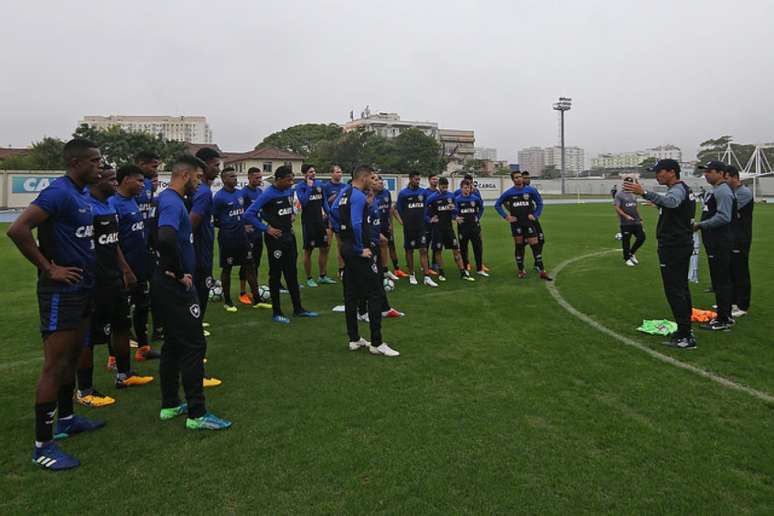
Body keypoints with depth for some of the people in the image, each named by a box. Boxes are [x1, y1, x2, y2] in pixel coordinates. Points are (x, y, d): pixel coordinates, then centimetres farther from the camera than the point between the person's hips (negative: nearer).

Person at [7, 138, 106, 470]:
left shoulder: (81, 194, 11)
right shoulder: (59, 192, -18)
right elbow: (17, 230, -27)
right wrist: (49, 269, -20)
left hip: (83, 288, 10)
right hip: (62, 291, -10)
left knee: (72, 357, 20)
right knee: (55, 365, -3)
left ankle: (66, 420, 36)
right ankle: (43, 446, 7)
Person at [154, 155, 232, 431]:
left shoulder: (169, 199, 13)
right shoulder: (172, 202, -18)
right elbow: (166, 239, -36)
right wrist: (179, 272, -23)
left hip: (171, 285, 10)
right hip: (178, 286, -10)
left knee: (173, 343, 16)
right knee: (193, 345, -5)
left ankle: (170, 405, 27)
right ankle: (197, 414, 3)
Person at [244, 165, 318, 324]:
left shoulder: (289, 190, 4)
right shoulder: (268, 194, -16)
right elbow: (249, 214, -20)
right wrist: (266, 229, -17)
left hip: (289, 236, 7)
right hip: (275, 238, -7)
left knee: (292, 273, 14)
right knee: (275, 274, 3)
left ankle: (298, 308, 24)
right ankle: (277, 312, 13)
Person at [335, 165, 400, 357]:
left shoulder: (343, 194, 12)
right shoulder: (358, 196, -16)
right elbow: (356, 224, -26)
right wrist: (361, 249, -18)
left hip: (346, 248, 10)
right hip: (359, 251, -10)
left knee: (351, 294, 12)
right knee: (375, 294, -5)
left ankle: (354, 339, 19)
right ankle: (376, 343, -3)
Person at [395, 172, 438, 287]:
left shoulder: (423, 192, 3)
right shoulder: (403, 193, -2)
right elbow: (397, 209, 4)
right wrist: (401, 221, -3)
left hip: (421, 226, 2)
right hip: (409, 228, -1)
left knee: (423, 250, -4)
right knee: (409, 251, 8)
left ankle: (427, 278, -4)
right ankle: (411, 275, 21)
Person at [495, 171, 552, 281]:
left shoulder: (530, 190, 0)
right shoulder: (508, 193, 0)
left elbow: (540, 203, 11)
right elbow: (497, 204, 9)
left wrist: (535, 215, 2)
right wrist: (506, 216, 0)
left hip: (529, 222, 0)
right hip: (516, 224, 0)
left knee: (535, 246, -3)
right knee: (519, 247, 7)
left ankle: (542, 271, 2)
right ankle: (521, 271, 18)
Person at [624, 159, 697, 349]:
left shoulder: (678, 190, -18)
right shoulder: (684, 189, 16)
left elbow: (670, 201, -43)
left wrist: (644, 193, -55)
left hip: (673, 247, -11)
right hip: (683, 245, 11)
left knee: (674, 291, -7)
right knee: (682, 288, 16)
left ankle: (686, 337, -5)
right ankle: (685, 330, 25)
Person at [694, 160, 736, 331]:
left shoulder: (723, 191, -15)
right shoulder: (714, 190, 18)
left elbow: (723, 217, -24)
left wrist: (701, 225, -17)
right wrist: (700, 225, 12)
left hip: (720, 244, -11)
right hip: (714, 244, 11)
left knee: (722, 281, -6)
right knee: (719, 280, 16)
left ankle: (724, 320, 0)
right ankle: (725, 316, 25)